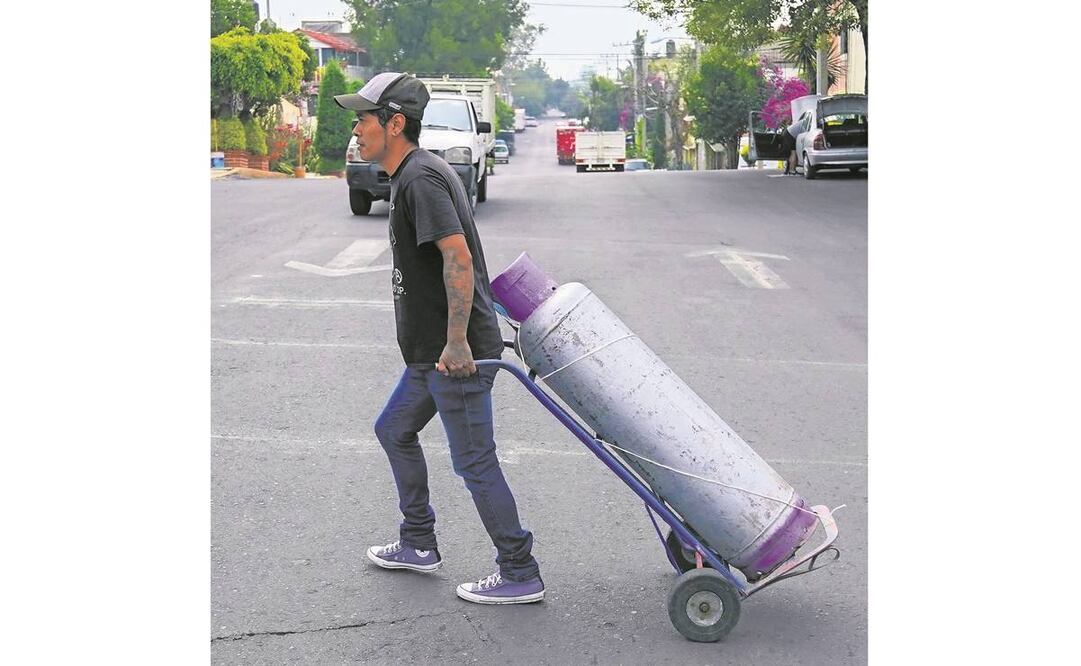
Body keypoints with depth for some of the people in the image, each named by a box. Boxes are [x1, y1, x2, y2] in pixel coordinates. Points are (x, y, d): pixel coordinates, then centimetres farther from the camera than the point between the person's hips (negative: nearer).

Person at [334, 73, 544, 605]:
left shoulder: (421, 178, -18)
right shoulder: (414, 174, 15)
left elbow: (458, 257, -27)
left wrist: (456, 342, -29)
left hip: (457, 354, -11)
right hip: (433, 350, 11)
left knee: (474, 463, -3)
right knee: (394, 431, 22)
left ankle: (520, 575, 8)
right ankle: (418, 544, 34)